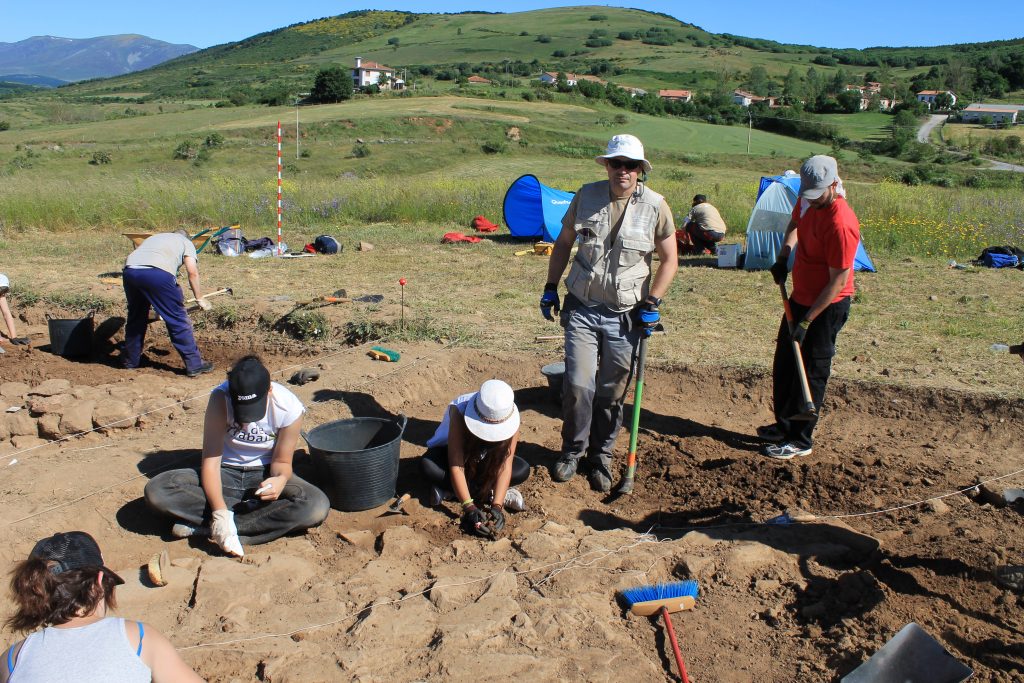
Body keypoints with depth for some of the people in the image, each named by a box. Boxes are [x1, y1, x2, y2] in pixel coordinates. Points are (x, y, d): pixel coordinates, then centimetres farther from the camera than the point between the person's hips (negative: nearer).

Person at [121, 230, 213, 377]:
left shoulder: (154, 238, 39)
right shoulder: (186, 242, 24)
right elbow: (192, 272, 8)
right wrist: (199, 299, 16)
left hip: (130, 270, 5)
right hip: (158, 273, -5)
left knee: (135, 317, 25)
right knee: (178, 320, 4)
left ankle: (130, 360, 37)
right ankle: (194, 364, 7)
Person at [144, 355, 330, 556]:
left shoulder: (289, 407, -21)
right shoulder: (220, 399, -23)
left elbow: (282, 461, -8)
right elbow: (211, 460, -22)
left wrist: (281, 479, -32)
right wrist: (220, 512, -35)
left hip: (264, 474, 0)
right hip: (226, 473, 0)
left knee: (318, 507, -32)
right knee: (156, 491, -26)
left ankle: (207, 527, -24)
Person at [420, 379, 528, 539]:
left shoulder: (510, 417, -30)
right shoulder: (459, 410, -37)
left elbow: (506, 464, -32)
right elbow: (456, 465, -40)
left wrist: (497, 506, -44)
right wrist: (469, 507, -48)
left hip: (484, 458, 3)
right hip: (449, 451, -2)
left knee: (522, 470, -26)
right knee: (428, 465, -37)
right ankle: (487, 494, -22)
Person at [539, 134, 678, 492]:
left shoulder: (655, 206, -6)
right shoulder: (586, 196, -1)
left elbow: (669, 260, 1)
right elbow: (563, 243, 10)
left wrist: (651, 304, -6)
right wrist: (550, 287, 6)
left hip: (625, 315, 0)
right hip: (581, 308, 1)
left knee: (612, 392, 8)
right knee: (577, 385, -5)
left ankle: (601, 455, 28)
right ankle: (573, 449, 19)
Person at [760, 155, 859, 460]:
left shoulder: (841, 224, -29)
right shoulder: (807, 200, -3)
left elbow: (838, 282, -25)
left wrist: (806, 322, -23)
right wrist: (784, 255, 5)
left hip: (828, 305, -9)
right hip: (800, 297, 9)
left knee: (811, 372, 1)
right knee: (784, 363, 18)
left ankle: (800, 440, 13)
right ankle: (785, 425, 33)